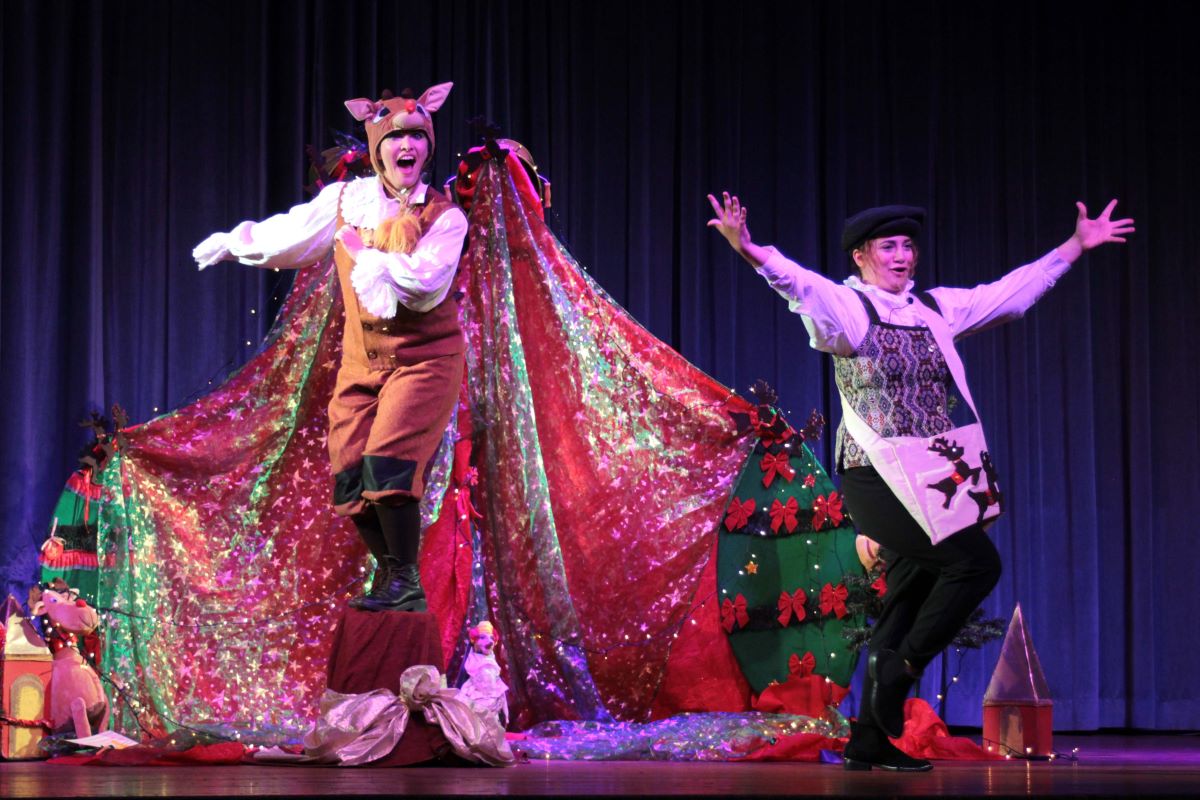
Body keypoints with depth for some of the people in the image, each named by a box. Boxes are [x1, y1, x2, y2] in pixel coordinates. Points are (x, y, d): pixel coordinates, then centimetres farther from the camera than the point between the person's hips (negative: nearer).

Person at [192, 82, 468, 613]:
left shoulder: (443, 217, -10)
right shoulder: (346, 200, 3)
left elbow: (424, 285, -25)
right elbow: (287, 236, 20)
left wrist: (363, 252, -16)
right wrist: (231, 243, 33)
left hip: (424, 358, -5)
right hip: (362, 359, 5)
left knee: (389, 462, -20)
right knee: (349, 474, 3)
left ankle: (406, 583, -8)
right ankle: (386, 572, 23)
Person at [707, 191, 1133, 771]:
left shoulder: (936, 308, 14)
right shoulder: (848, 307, -7)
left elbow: (1013, 291, 23)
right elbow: (804, 286, -26)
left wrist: (1075, 247, 26)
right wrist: (750, 252, -45)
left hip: (936, 479, 7)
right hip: (880, 478, -7)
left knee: (911, 598, 7)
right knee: (976, 561, -17)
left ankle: (870, 741, 13)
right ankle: (900, 668, -4)